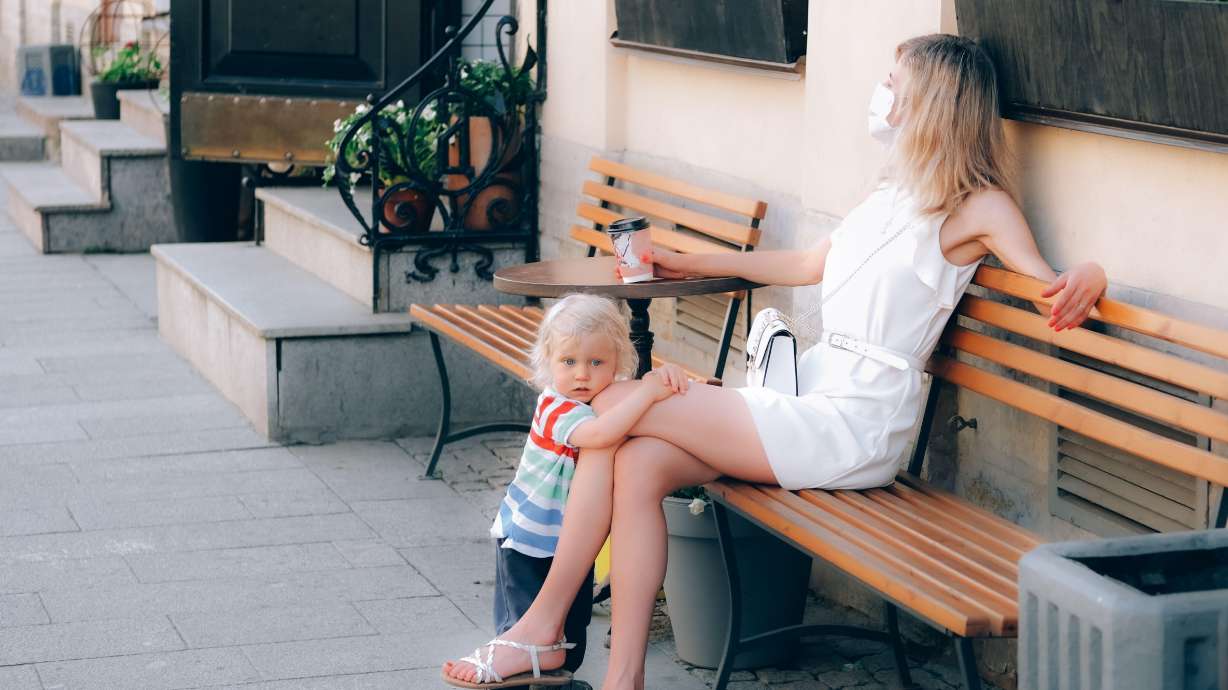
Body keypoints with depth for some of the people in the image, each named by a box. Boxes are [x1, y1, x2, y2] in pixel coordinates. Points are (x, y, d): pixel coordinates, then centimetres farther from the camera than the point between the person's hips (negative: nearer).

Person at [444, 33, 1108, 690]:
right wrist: (692, 262, 35)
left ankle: (543, 625, -5)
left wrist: (1086, 276, -32)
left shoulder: (979, 205, -3)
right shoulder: (893, 192, 21)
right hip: (813, 396, 8)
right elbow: (807, 265, 31)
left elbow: (1051, 284, -8)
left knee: (616, 406, -14)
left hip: (853, 426, -8)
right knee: (638, 463, -16)